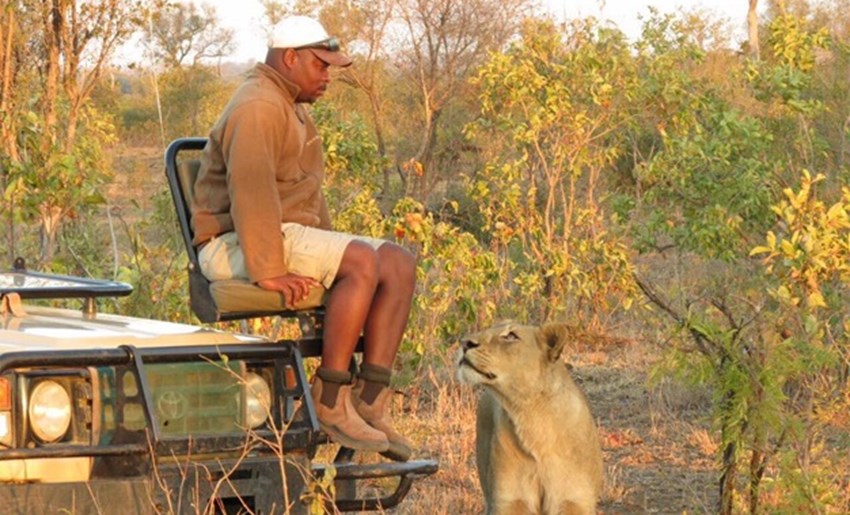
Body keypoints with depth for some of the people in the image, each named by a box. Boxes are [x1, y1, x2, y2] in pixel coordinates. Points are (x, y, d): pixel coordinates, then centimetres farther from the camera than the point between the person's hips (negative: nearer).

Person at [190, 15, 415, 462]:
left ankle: (371, 402, -13)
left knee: (398, 263, -4)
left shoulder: (293, 108, 23)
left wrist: (332, 255, 16)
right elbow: (250, 191, -25)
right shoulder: (258, 107, -13)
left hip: (291, 235, 10)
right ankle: (330, 402, -26)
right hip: (234, 246, -10)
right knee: (364, 263, -29)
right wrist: (268, 271, -32)